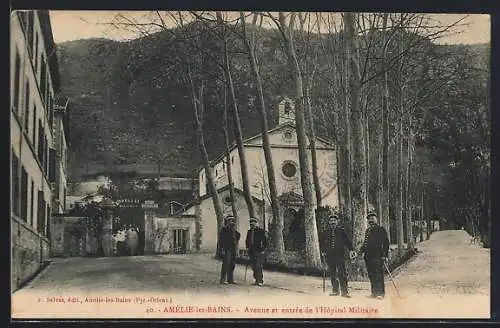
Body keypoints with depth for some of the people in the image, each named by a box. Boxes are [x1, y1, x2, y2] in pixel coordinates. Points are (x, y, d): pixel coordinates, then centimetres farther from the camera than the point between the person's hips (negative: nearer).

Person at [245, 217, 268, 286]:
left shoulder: (261, 231, -3)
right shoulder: (249, 231, 13)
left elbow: (265, 241, -2)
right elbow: (247, 240, 25)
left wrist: (263, 249, -9)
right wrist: (247, 247, 13)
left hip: (259, 252, -6)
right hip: (251, 252, 6)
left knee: (258, 266, -11)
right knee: (253, 267, 7)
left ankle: (260, 281, -5)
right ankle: (257, 280, 15)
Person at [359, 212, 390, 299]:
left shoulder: (381, 230, 2)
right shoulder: (368, 231, 21)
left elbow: (386, 243, -2)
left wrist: (385, 255, -10)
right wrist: (361, 250, 10)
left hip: (377, 256, -7)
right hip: (368, 256, 7)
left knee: (378, 275, -10)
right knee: (371, 275, 7)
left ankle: (380, 293, -9)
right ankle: (374, 292, 11)